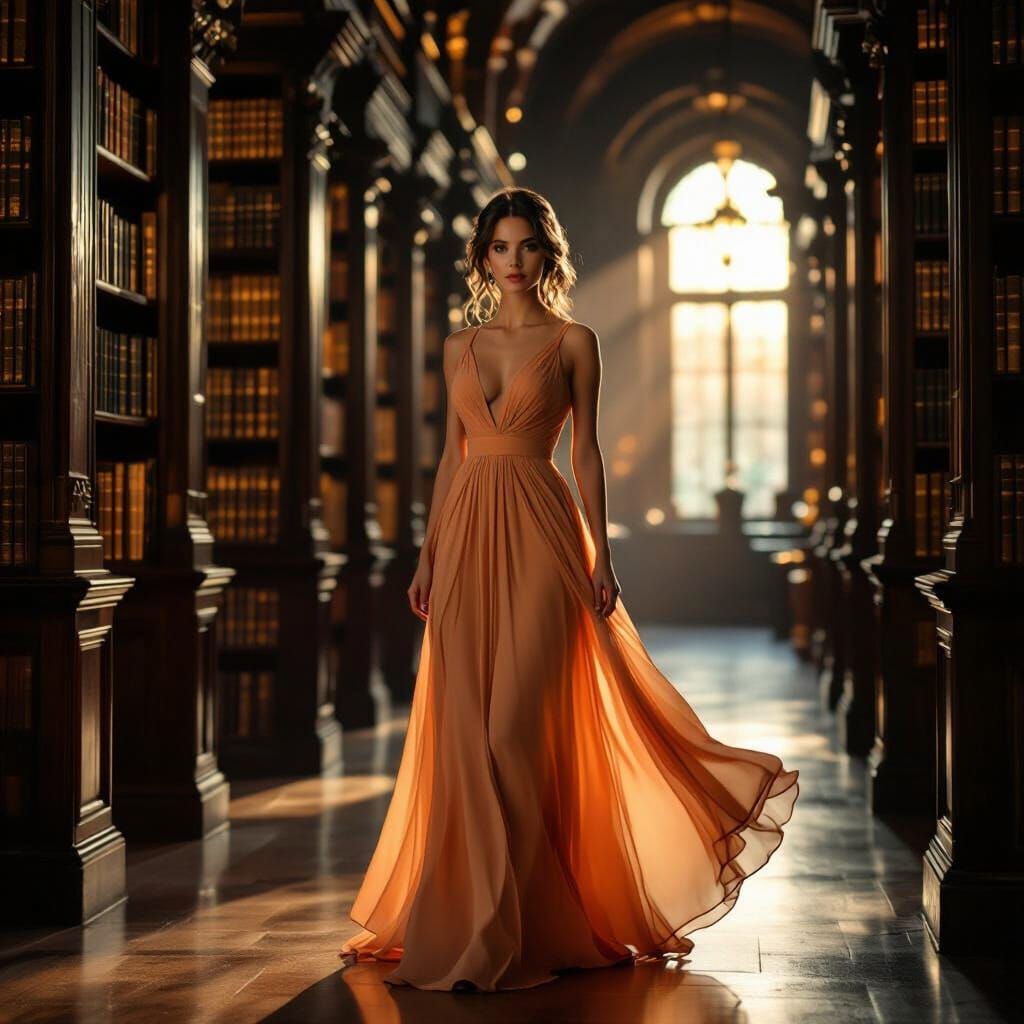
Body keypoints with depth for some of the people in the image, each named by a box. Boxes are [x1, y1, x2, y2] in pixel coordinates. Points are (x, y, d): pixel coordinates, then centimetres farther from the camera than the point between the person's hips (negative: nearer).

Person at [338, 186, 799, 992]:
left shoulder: (573, 342, 3)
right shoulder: (461, 346, 14)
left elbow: (586, 452, 1)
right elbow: (452, 455, 15)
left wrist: (600, 555, -5)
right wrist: (429, 554, 10)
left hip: (539, 532, -4)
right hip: (469, 535, 4)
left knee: (517, 726, -8)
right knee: (464, 727, 3)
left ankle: (510, 930, -1)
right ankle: (468, 912, 17)